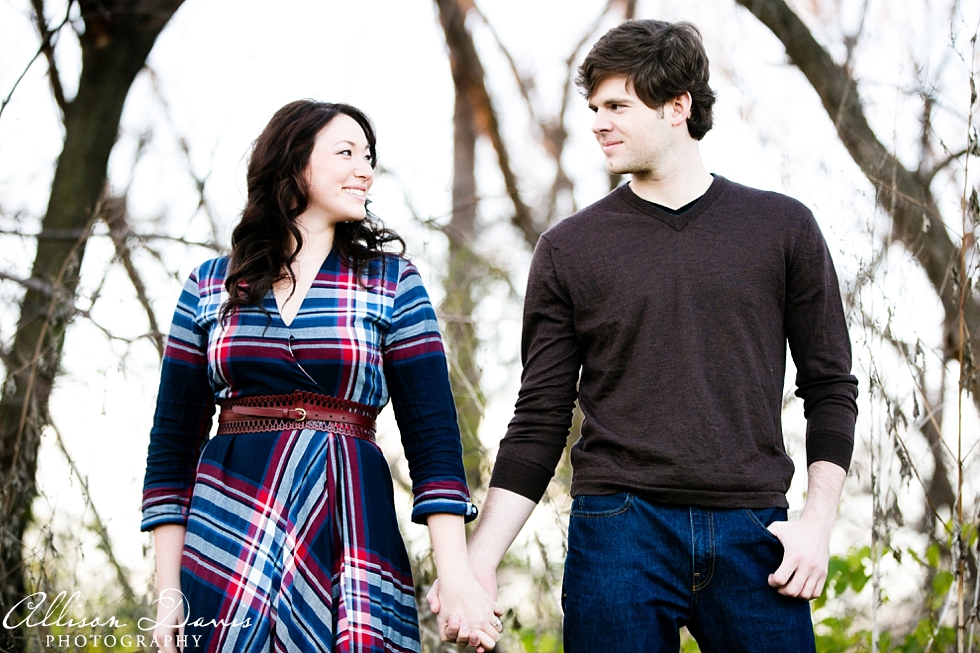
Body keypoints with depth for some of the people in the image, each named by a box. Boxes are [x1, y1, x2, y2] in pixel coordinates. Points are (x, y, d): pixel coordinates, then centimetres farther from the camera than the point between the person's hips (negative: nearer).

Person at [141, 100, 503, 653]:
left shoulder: (394, 283, 5)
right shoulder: (209, 288, 7)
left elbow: (433, 435, -1)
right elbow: (173, 442, 8)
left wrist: (457, 577, -11)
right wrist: (169, 590, 1)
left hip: (349, 536, 0)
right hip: (227, 536, 1)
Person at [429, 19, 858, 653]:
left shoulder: (783, 228, 8)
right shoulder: (569, 248, 7)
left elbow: (830, 386, 10)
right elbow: (540, 421, 7)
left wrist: (819, 521, -1)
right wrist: (480, 558, -1)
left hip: (752, 532, 1)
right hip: (617, 530, 0)